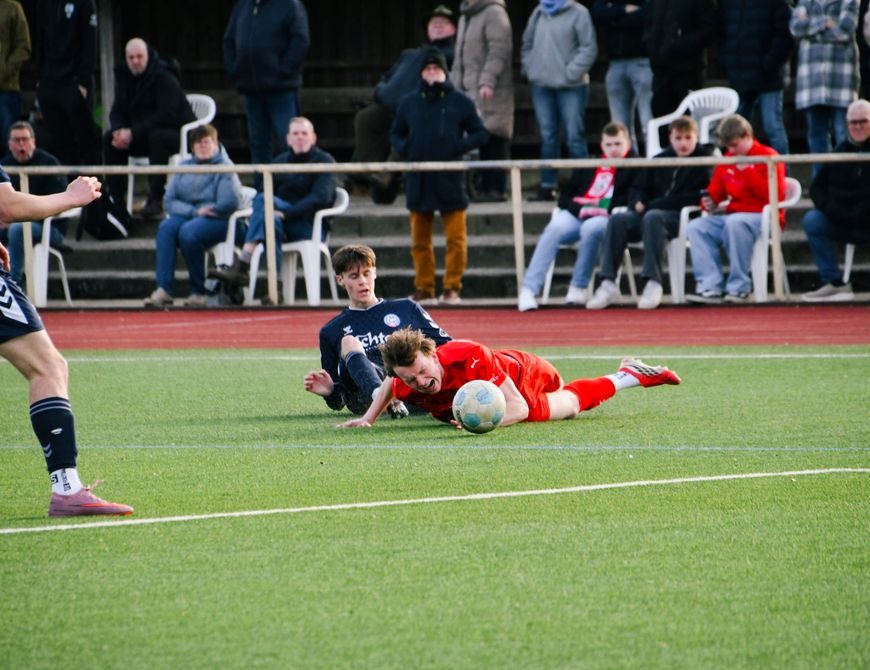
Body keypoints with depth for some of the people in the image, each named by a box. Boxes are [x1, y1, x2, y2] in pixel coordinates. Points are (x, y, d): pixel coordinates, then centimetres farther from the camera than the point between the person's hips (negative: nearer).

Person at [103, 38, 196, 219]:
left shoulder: (164, 78, -19)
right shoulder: (124, 76, 4)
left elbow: (166, 115, -28)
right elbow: (118, 111, 6)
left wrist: (133, 133, -30)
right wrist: (119, 130, -18)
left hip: (178, 134, -7)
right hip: (143, 135, 7)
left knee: (157, 137, -39)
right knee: (109, 139, -12)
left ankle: (156, 199, -36)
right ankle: (115, 198, -13)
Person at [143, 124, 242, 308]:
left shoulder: (224, 167, 0)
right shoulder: (184, 167, 16)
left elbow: (229, 203, -13)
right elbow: (170, 201, 7)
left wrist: (204, 212, -6)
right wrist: (194, 211, -9)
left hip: (217, 222, -5)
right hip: (186, 216, 5)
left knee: (188, 232, -35)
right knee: (166, 227, -28)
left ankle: (198, 292, -22)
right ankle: (164, 289, -35)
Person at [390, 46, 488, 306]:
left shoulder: (460, 102, 2)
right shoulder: (409, 103, 9)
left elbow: (480, 133, 6)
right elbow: (396, 133, 20)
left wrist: (460, 147, -11)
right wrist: (404, 149, -1)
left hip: (450, 180, -3)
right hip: (418, 182, 3)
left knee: (455, 238, -4)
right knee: (420, 241, 7)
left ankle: (452, 287, 2)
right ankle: (424, 289, 13)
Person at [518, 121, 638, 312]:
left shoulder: (635, 167, 11)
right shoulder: (588, 166, 26)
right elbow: (565, 195, 21)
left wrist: (606, 210, -15)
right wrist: (578, 208, -1)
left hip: (607, 218, -4)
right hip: (576, 215, 4)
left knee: (590, 228, -38)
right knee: (554, 229, -28)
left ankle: (578, 288, -26)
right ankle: (529, 289, -34)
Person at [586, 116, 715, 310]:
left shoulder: (703, 160, 5)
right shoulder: (659, 160, 22)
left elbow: (696, 197, -8)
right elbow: (639, 188, 26)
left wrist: (653, 205, -11)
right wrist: (638, 202, -1)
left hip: (684, 216, -6)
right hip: (650, 211, 6)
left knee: (652, 217, -38)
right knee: (618, 219, -23)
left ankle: (653, 284, -42)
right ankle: (608, 284, -30)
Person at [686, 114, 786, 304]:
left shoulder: (768, 157, -2)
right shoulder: (726, 162, 17)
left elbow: (774, 195, -13)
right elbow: (715, 190, 22)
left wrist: (747, 171, -16)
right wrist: (709, 201, -2)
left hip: (762, 217, -7)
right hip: (731, 215, 7)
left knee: (734, 223, -38)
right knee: (696, 227, -14)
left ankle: (739, 288, -29)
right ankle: (710, 288, -24)